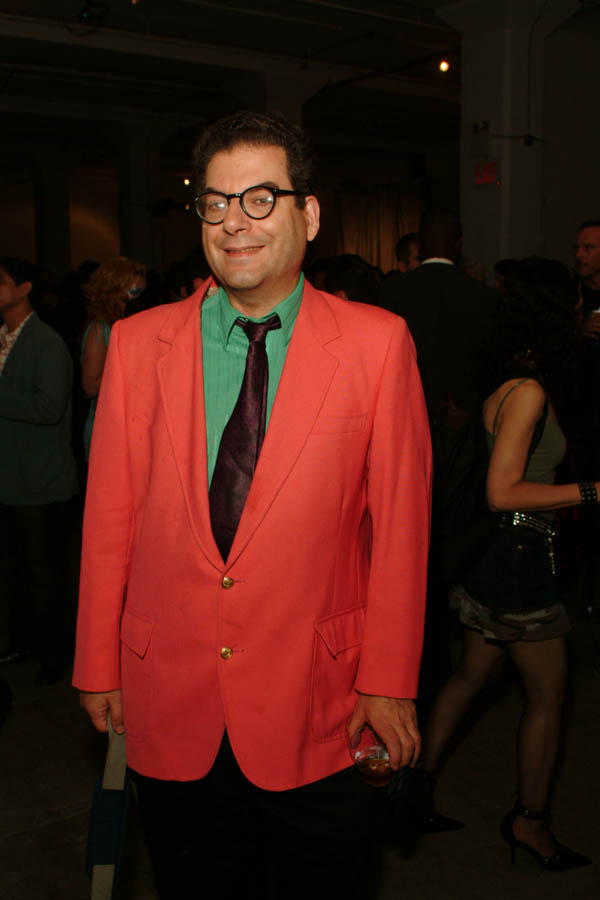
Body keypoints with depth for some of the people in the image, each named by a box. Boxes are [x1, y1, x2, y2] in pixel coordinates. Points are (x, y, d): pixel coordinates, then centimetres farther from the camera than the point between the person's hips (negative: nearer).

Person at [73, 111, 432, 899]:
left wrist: (389, 684, -4)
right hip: (171, 711, 2)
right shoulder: (137, 342, 0)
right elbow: (110, 515, 2)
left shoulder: (377, 342, -7)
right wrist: (98, 669, 5)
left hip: (319, 711, -1)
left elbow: (401, 518, -5)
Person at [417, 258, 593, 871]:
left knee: (471, 676, 20)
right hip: (519, 558, -9)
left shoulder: (502, 388, 6)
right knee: (548, 695, 10)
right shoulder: (530, 391, -20)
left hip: (493, 553, 9)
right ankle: (530, 819, 27)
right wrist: (589, 492, -19)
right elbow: (503, 493, -23)